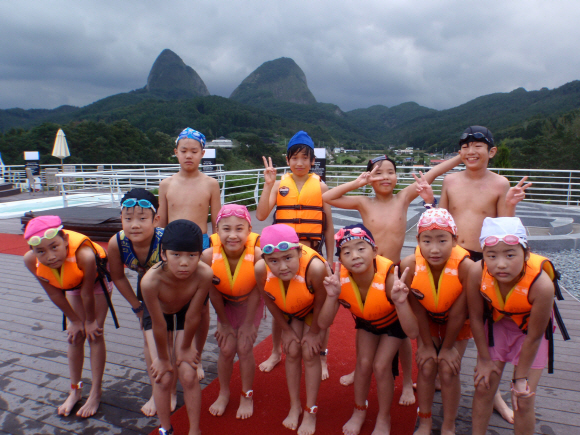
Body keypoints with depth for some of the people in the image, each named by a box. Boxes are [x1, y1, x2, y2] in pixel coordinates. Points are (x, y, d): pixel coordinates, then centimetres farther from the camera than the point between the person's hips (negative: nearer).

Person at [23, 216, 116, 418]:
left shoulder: (85, 255, -47)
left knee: (95, 334, -1)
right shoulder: (31, 261, -32)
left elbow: (87, 293, -30)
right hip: (71, 283, 4)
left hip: (96, 279, -4)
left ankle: (95, 394, 13)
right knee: (75, 335, 9)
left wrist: (91, 321, -13)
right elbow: (55, 294, -17)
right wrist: (74, 320, -5)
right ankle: (75, 390, 26)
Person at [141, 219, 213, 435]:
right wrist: (163, 358, -13)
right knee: (163, 377, -2)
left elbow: (193, 317, -24)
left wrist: (185, 348, -10)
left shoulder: (204, 274, -39)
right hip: (158, 315, 0)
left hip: (184, 312, 1)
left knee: (188, 376, -2)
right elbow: (159, 325, -27)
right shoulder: (151, 280, -41)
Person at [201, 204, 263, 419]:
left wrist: (248, 323, -11)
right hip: (225, 304, 2)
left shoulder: (257, 255, -35)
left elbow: (256, 291, -20)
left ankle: (247, 395, 24)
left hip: (250, 304, -1)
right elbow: (213, 292, -16)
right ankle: (224, 393, 30)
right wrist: (224, 322, -4)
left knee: (244, 348, -2)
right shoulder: (209, 255, -31)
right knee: (226, 349, 2)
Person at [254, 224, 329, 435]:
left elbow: (320, 302, -25)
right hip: (288, 309, 3)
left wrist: (314, 332, -10)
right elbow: (269, 301, -13)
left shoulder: (314, 267, -46)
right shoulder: (261, 269, -35)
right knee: (292, 352, 6)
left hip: (315, 309, -2)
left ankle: (310, 412, 19)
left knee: (310, 354, -1)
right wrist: (286, 329, -2)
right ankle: (295, 406, 28)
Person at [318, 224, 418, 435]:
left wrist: (400, 301, -59)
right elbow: (323, 324, -31)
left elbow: (413, 332, -41)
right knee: (363, 363, -3)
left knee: (380, 366, -9)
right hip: (365, 321, 3)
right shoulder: (340, 278, -33)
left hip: (393, 322, -2)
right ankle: (359, 411, 27)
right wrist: (332, 296, -48)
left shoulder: (388, 278, -42)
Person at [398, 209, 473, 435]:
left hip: (458, 324, -1)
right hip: (427, 321, 1)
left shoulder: (466, 267, -37)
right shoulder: (409, 265, -32)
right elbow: (417, 309, -18)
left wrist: (448, 347, -10)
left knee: (448, 370, -4)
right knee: (426, 367, -1)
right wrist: (427, 345, -7)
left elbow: (458, 314, -23)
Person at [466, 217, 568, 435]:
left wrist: (520, 378, -10)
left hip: (531, 329, -1)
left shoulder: (542, 284, -38)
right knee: (483, 387, 6)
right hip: (496, 324, 2)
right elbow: (476, 318, -15)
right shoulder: (477, 272, -33)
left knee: (523, 400, 1)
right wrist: (485, 359, -5)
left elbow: (533, 337, -22)